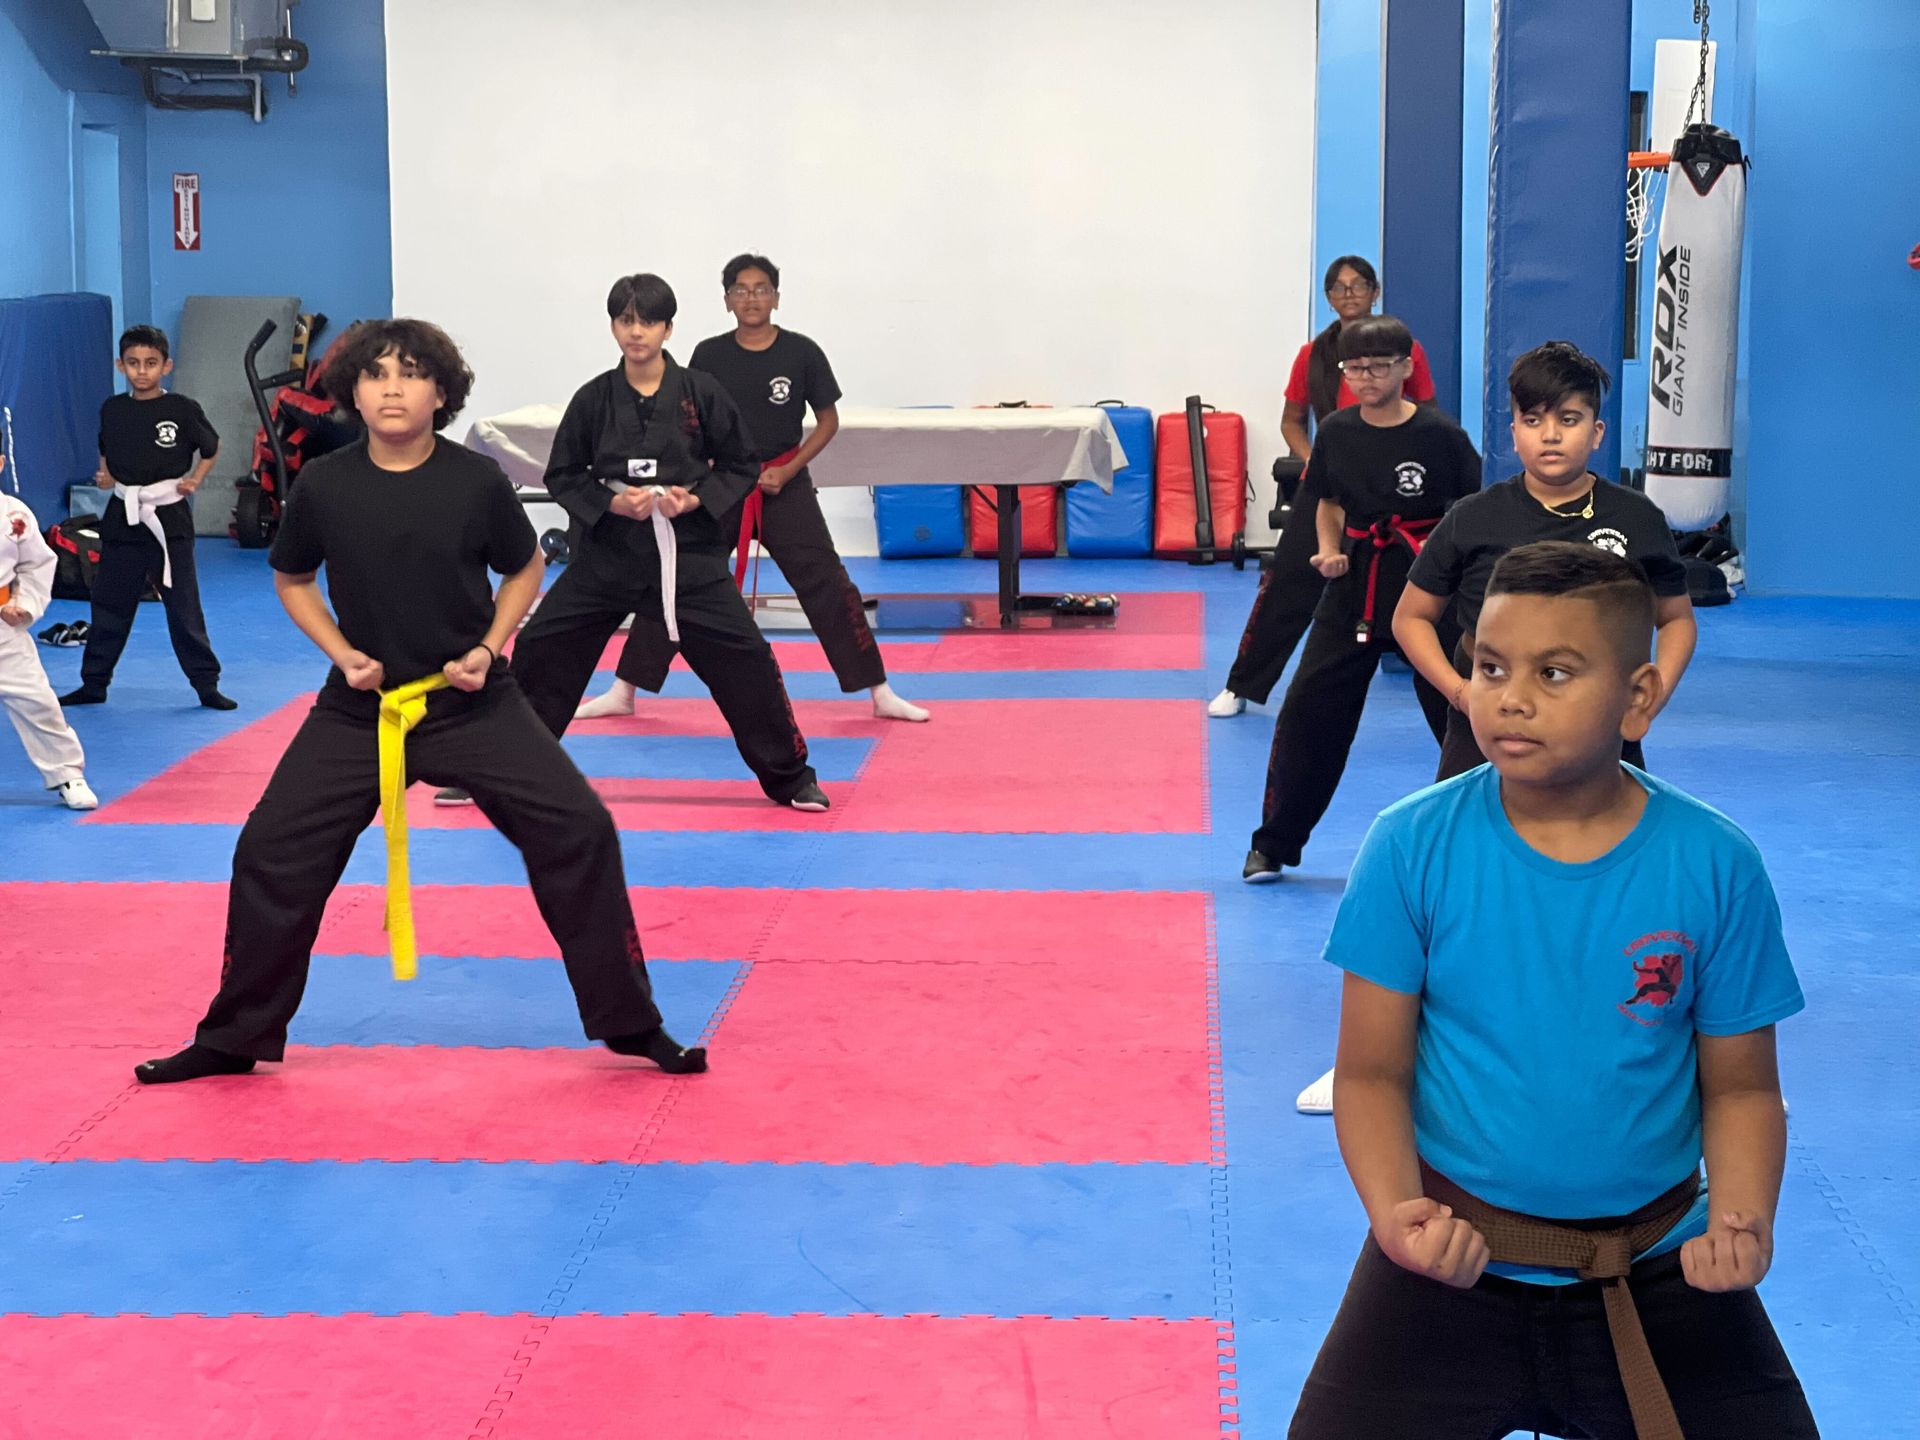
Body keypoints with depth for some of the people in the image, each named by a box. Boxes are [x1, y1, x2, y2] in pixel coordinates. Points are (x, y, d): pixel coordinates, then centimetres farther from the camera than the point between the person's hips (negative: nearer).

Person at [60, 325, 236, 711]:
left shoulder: (182, 410, -7)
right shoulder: (112, 410, 3)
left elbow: (211, 449, 7)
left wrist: (194, 479, -6)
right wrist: (104, 475, 2)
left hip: (169, 518, -3)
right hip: (122, 518, 3)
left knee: (184, 606, 1)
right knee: (109, 604, 11)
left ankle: (207, 685, 9)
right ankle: (93, 683, 21)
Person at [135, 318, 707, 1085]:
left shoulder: (477, 482, -13)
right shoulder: (324, 486, -10)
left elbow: (524, 568, 5)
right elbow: (291, 580, 8)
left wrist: (488, 649, -8)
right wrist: (342, 653, -6)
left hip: (472, 701, -1)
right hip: (360, 705, 1)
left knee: (579, 832, -10)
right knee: (273, 851, -2)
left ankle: (631, 1024, 6)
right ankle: (235, 1039, 17)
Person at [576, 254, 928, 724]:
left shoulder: (801, 353, -7)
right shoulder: (709, 355, -4)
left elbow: (828, 422, 2)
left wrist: (788, 471, -10)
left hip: (784, 484, -1)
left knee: (829, 585, -6)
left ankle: (882, 694, 3)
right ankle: (622, 693, 13)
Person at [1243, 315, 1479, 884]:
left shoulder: (1440, 435, -10)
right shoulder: (1337, 432, 0)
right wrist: (1328, 550, -2)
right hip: (1356, 586, 3)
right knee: (1307, 713, 0)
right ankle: (1273, 845, 13)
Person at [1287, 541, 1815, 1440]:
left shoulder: (1715, 867, -7)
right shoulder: (1413, 846, -10)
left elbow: (1741, 1088, 2)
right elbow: (1374, 1072, -6)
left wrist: (1741, 1215, -17)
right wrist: (1395, 1210, -24)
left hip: (1656, 1270, 1)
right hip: (1453, 1264, -1)